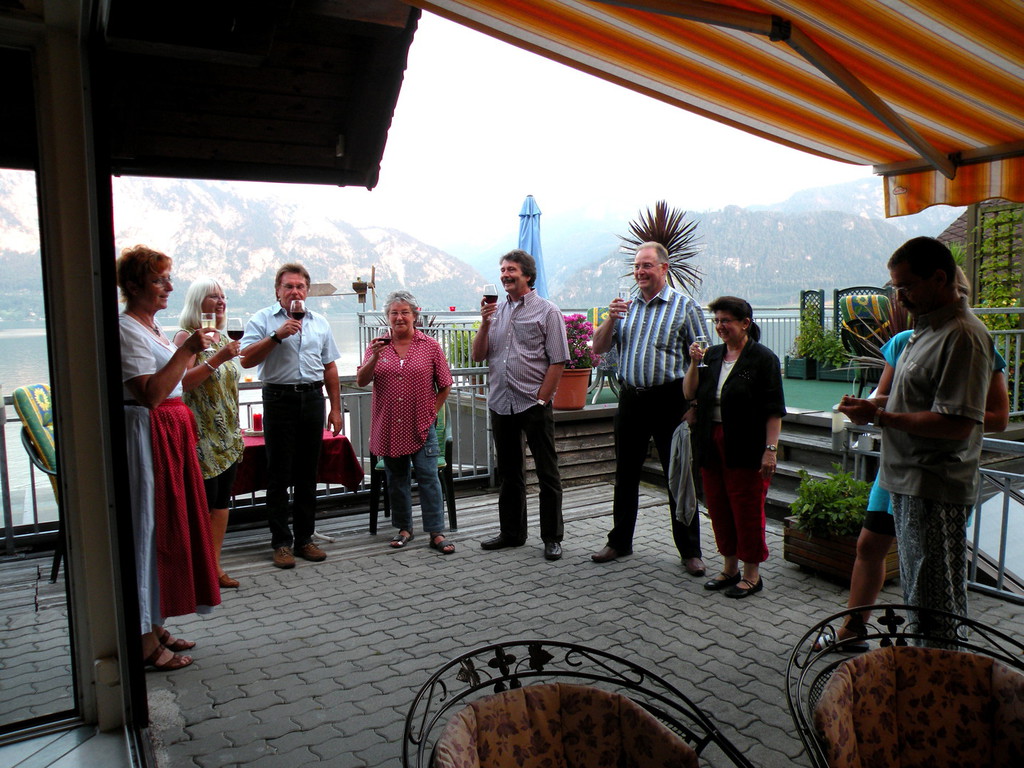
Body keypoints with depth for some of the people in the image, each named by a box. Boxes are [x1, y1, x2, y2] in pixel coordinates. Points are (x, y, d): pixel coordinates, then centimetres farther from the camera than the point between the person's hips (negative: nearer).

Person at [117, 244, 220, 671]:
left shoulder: (150, 327, 17)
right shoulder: (127, 331, -14)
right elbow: (150, 394, -24)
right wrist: (186, 351, -25)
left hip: (170, 435, 10)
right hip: (146, 438, -10)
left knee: (170, 527, 14)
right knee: (148, 530, -4)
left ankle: (156, 627, 25)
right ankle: (144, 642, 6)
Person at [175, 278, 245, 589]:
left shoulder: (222, 337, 15)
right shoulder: (186, 336, -7)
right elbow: (184, 381, -18)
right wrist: (217, 358, -24)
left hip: (227, 435, 7)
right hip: (202, 435, -7)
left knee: (222, 501, 9)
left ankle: (215, 566, 16)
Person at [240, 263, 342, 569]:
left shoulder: (320, 323, 13)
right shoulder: (262, 320, 1)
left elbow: (330, 368, 15)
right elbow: (246, 360, -11)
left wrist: (336, 408, 10)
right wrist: (277, 335, -18)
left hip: (313, 399, 4)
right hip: (279, 398, -3)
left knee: (308, 474, 9)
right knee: (279, 474, 1)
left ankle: (304, 539, 18)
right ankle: (281, 543, 9)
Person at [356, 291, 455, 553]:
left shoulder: (430, 346, 1)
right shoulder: (378, 346, 5)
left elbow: (444, 386, 6)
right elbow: (361, 381, -3)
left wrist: (432, 413, -2)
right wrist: (374, 358, -19)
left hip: (421, 427, -2)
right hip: (388, 428, 3)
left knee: (428, 478, -3)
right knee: (396, 479, 12)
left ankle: (436, 532, 4)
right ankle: (404, 528, 26)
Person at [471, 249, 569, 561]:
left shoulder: (547, 311, -2)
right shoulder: (495, 311, 12)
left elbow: (557, 362, -7)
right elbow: (478, 356, 8)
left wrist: (541, 399, -12)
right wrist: (485, 323, -5)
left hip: (534, 404, -5)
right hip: (501, 404, 5)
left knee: (547, 473, 2)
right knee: (509, 473, 15)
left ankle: (552, 538, 13)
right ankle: (512, 533, 27)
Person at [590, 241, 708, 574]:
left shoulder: (685, 306, -2)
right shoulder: (626, 307, 12)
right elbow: (599, 348, 10)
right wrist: (611, 319, -9)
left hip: (669, 399, -4)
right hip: (630, 398, 5)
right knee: (625, 474, 13)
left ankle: (690, 550, 14)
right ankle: (619, 542, 26)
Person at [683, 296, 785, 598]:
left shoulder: (763, 358, -7)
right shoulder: (712, 355, 12)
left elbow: (774, 410, -11)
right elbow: (689, 394, 8)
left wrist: (770, 449, -17)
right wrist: (694, 364, -6)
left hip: (746, 449, -6)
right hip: (713, 446, 6)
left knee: (747, 509, 2)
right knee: (718, 506, 12)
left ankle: (752, 574, 16)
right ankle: (730, 567, 27)